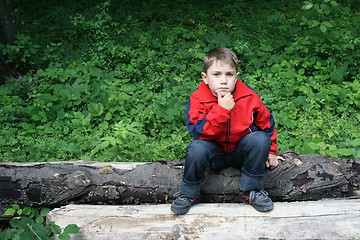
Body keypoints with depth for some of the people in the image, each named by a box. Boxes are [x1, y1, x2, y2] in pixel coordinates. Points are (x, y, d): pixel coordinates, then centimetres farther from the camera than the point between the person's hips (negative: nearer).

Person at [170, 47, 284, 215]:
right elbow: (198, 132, -27)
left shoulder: (249, 97, -10)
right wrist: (221, 109, -34)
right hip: (215, 154, -2)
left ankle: (250, 191, -8)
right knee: (196, 148, -32)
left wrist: (270, 151, 9)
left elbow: (266, 123, 6)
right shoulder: (198, 99, -16)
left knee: (260, 138, -26)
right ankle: (188, 194, -5)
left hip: (241, 152, 2)